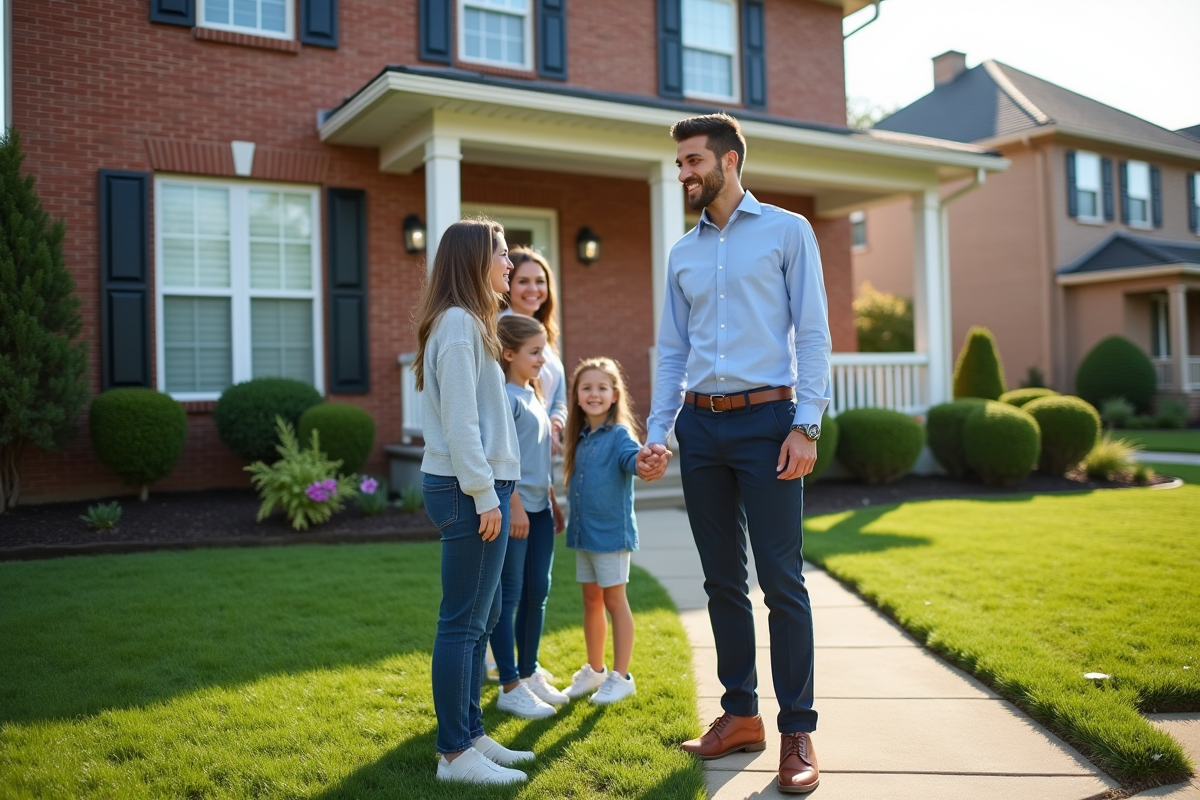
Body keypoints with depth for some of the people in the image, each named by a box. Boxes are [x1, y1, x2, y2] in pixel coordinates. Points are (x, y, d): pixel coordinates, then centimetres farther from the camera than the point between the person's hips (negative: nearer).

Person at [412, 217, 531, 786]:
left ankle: (470, 734, 25)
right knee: (464, 623, -4)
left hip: (475, 487, 11)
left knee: (483, 615, 15)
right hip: (469, 490, -11)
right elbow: (459, 421, -19)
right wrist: (485, 495, -18)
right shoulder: (458, 323, -13)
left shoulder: (467, 322, 19)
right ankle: (455, 754, 5)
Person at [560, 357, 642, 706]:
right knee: (591, 601, 15)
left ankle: (620, 677, 13)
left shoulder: (619, 434, -11)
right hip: (583, 532, 7)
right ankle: (594, 670, 29)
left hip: (612, 531, -7)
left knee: (615, 602, 2)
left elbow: (632, 458, -32)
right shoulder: (580, 438, 9)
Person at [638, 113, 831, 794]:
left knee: (782, 580, -4)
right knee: (723, 580, 9)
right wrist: (658, 434, 7)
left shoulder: (787, 231, 3)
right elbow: (673, 354, 15)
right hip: (700, 425, 5)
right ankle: (741, 713, 21)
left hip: (765, 419, -5)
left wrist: (806, 426, -12)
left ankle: (798, 731, 7)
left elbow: (813, 335, -3)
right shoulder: (682, 253, 16)